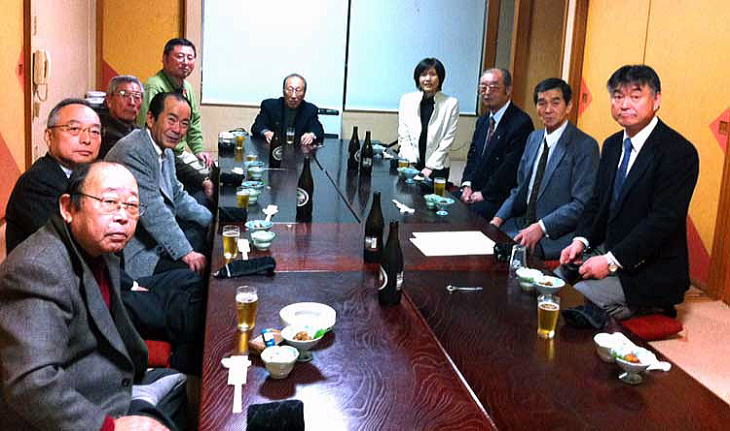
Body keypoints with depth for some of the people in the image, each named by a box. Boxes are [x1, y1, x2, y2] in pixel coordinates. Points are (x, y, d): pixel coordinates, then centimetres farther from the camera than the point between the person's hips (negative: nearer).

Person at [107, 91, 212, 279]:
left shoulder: (166, 151, 11)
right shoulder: (131, 151, -21)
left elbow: (178, 196, 21)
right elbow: (152, 211, -25)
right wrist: (186, 253, -25)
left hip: (160, 235, 11)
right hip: (137, 254, -10)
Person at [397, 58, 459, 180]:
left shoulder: (451, 103, 0)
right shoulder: (406, 100, 6)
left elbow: (447, 140, -2)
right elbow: (403, 136, 5)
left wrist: (430, 167, -8)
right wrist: (412, 164, -6)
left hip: (436, 169, -1)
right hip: (408, 166, 1)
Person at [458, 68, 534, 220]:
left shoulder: (521, 123, -13)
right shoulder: (483, 121, 17)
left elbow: (511, 166, -18)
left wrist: (484, 194, -15)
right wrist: (467, 185, 1)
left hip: (501, 197, -8)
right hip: (475, 190, 8)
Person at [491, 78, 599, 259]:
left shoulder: (585, 146, -10)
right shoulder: (533, 138, 14)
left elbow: (581, 204, -15)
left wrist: (542, 227, -23)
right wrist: (499, 218, 3)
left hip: (557, 235, -7)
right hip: (524, 222, 7)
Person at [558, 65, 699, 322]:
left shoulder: (679, 152, -15)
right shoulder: (612, 145, 10)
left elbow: (664, 220, -21)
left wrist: (611, 261, -24)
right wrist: (581, 240, -4)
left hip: (650, 272, -8)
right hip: (607, 254, 8)